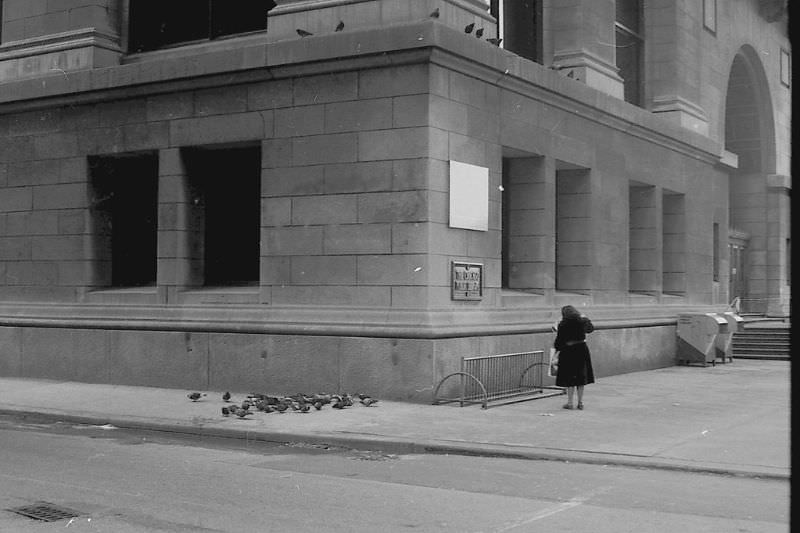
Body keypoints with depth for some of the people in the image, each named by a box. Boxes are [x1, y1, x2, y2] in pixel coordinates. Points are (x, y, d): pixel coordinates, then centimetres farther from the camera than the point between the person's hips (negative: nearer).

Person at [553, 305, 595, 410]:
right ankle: (580, 402, 17)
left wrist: (555, 346, 10)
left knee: (570, 378, 5)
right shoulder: (583, 322, 1)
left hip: (568, 352, -4)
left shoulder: (563, 325, -13)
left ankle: (569, 402, 8)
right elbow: (590, 328, 23)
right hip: (582, 350, 4)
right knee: (581, 377, 12)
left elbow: (559, 341, -10)